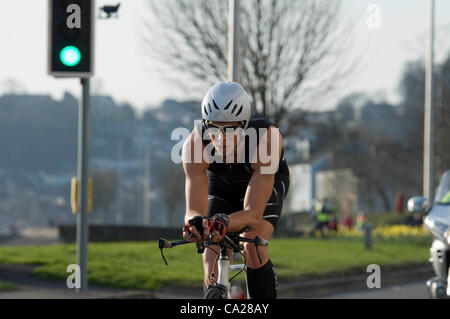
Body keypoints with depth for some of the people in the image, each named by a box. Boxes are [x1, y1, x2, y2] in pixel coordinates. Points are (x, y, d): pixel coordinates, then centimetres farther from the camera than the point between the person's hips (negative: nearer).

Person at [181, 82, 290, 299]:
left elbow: (253, 213, -43)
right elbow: (194, 210, -37)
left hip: (267, 182, -2)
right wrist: (195, 221, -62)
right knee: (212, 268, -11)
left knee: (253, 250, -25)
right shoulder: (195, 144, -36)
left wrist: (224, 222, -64)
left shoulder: (267, 138, -42)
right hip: (222, 184, 2)